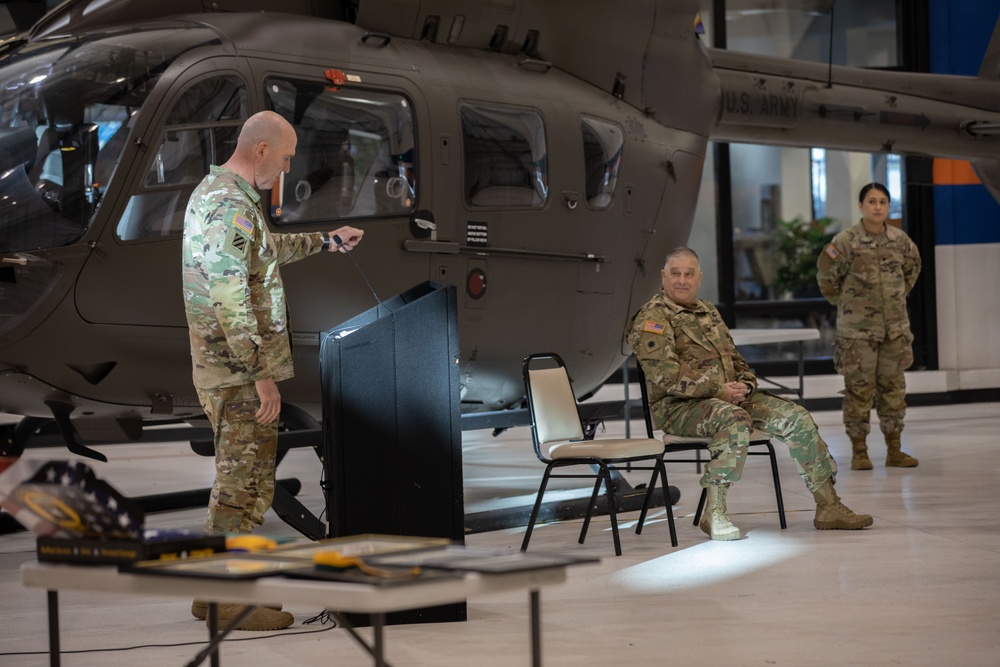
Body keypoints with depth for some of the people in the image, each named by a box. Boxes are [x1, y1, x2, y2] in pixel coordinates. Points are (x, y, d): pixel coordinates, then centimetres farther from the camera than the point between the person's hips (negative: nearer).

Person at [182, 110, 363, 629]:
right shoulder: (232, 204, -19)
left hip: (223, 369, 11)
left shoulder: (213, 191, 15)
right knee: (245, 484, -4)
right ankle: (231, 600, 1)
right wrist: (262, 373, -23)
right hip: (240, 371, -11)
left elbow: (264, 249, 34)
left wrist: (325, 240, 38)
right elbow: (231, 299, -24)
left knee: (237, 479, 17)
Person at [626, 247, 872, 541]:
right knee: (735, 420, -38)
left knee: (796, 417, -5)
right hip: (678, 407, -8)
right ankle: (714, 513, -33)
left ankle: (828, 505, -1)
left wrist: (745, 384, 3)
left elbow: (734, 358, 26)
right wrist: (718, 390, -20)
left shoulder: (709, 312, 21)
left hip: (729, 397, 8)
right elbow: (666, 375, -18)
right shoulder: (652, 319, -6)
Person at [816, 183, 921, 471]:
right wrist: (846, 303, 2)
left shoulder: (900, 240, 3)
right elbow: (826, 275, -2)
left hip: (895, 327, 4)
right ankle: (859, 451, 7)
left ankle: (894, 450, 16)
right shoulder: (846, 241, -10)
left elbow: (912, 268, 20)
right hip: (857, 329, -4)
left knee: (893, 387, 8)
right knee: (859, 388, -1)